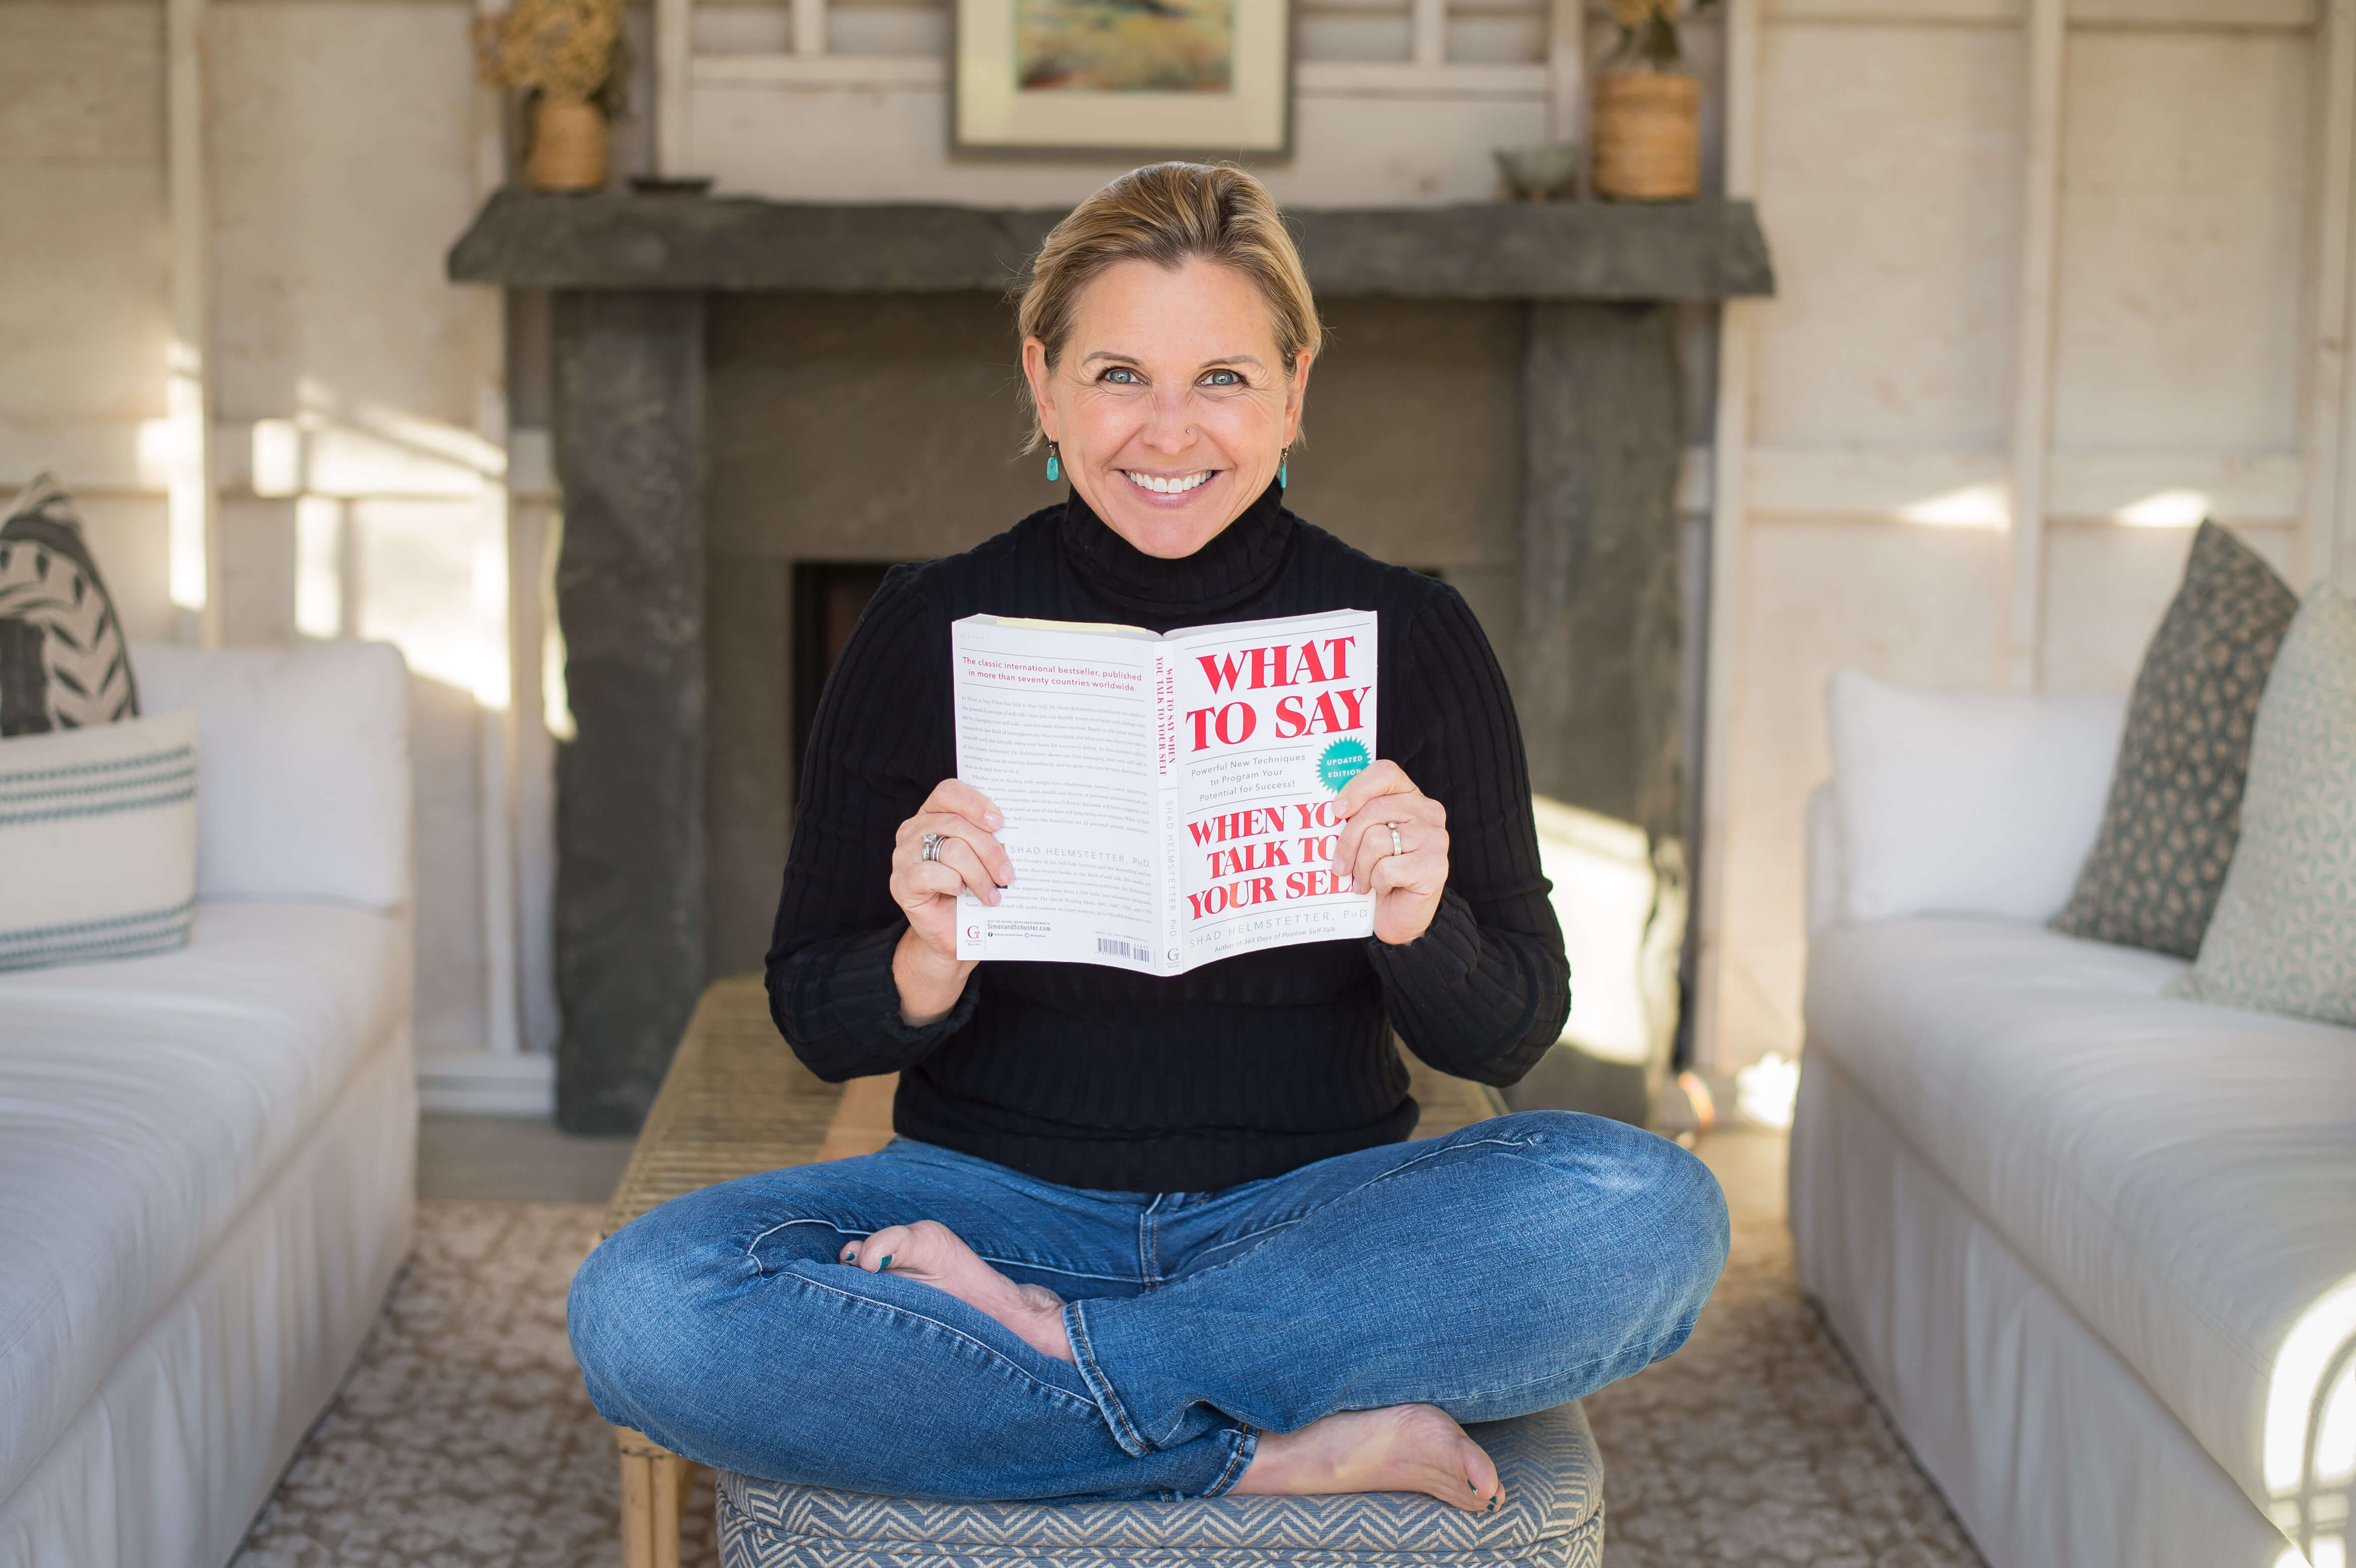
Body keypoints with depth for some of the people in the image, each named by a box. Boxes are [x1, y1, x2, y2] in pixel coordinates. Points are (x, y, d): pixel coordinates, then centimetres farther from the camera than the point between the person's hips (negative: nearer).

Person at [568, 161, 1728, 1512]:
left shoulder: (1409, 637, 0)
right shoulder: (932, 631, -1)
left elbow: (1509, 1034, 3)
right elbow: (819, 1025, 2)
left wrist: (1422, 931, -20)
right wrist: (929, 965, -20)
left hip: (1312, 1218, 0)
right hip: (995, 1195, 0)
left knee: (1650, 1210, -29)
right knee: (642, 1310, -29)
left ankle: (1041, 1345, -20)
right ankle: (1286, 1447, -22)